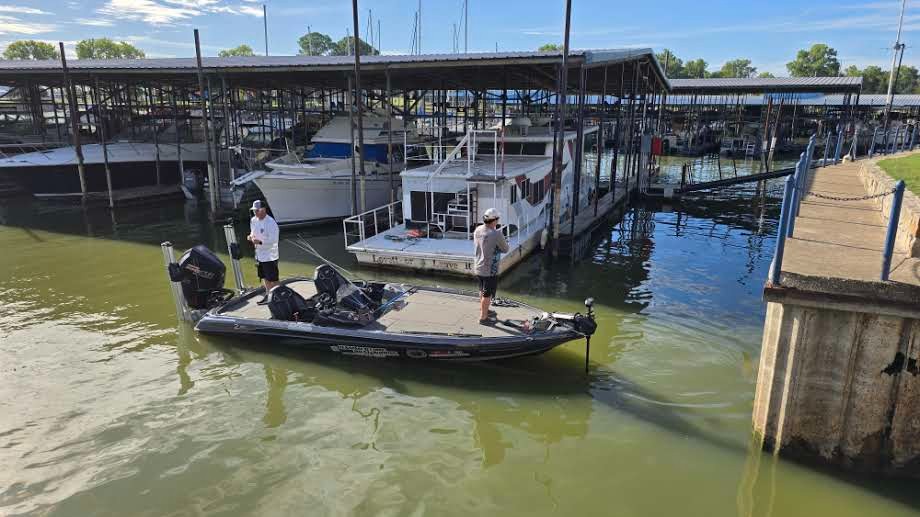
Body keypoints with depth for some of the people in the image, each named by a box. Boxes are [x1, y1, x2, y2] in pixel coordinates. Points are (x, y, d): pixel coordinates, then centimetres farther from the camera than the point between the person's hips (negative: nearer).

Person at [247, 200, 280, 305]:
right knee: (265, 278, 21)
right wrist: (251, 237, -4)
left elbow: (273, 241, -24)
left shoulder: (271, 223, -22)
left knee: (273, 279, 0)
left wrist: (260, 242, -36)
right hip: (259, 255, 8)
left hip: (270, 256, -8)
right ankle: (268, 295, 36)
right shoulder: (253, 220, 3)